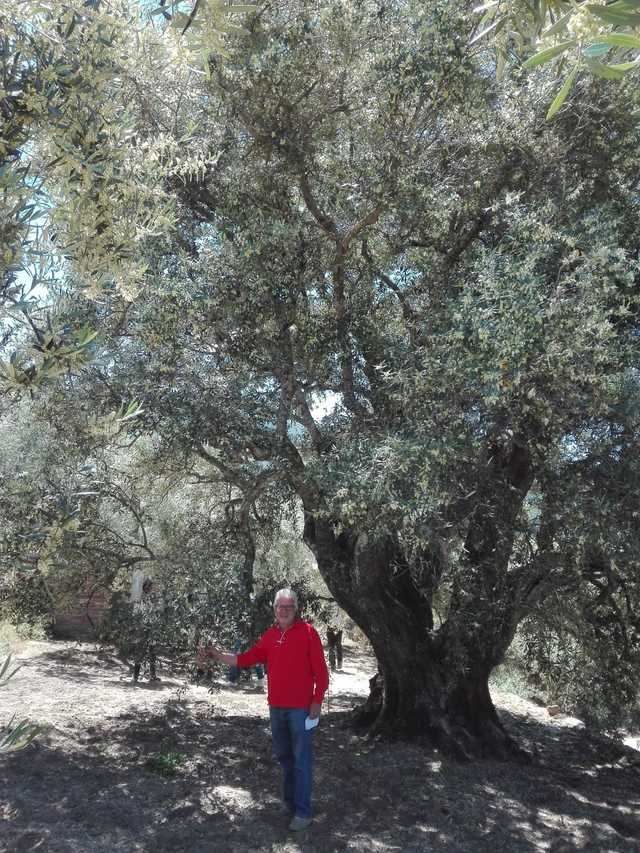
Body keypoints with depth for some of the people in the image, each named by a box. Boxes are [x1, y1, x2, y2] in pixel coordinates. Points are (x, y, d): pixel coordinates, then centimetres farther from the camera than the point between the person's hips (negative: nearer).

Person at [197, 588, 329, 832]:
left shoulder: (307, 632, -9)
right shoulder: (270, 636, 6)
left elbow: (320, 670, -9)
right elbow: (246, 659, 7)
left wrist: (317, 701, -12)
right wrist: (216, 654, 0)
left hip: (301, 707, -6)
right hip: (276, 707, 6)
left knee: (301, 759, 0)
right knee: (283, 756, 17)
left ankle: (302, 812, 8)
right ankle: (289, 802, 32)